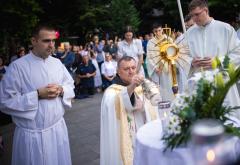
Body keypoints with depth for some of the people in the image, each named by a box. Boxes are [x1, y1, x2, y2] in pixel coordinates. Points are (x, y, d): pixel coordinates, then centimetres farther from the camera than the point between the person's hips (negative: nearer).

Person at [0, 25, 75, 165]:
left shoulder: (57, 63, 4)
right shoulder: (17, 67, -13)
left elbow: (71, 87, 11)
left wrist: (61, 90, -11)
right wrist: (38, 95, -21)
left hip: (58, 127, 5)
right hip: (32, 134, -5)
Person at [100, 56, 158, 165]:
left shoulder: (143, 88, 4)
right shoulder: (112, 91, -13)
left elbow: (151, 117, 10)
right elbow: (114, 105, -36)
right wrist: (131, 87, -49)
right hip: (126, 143, -4)